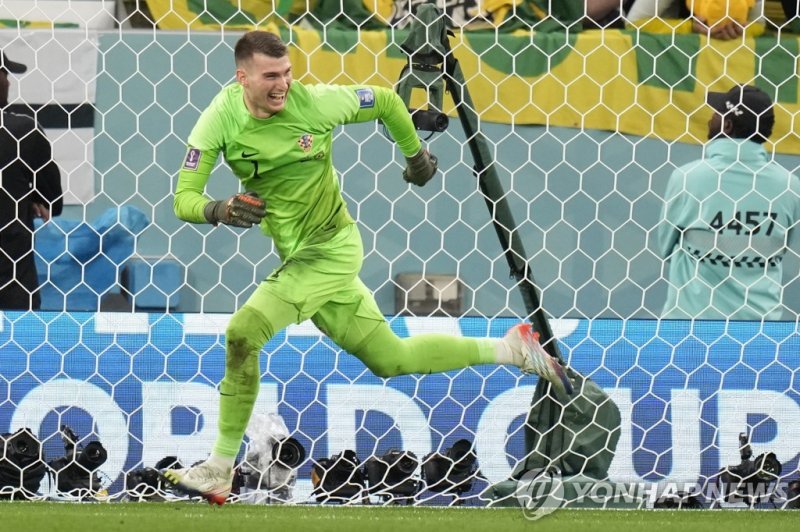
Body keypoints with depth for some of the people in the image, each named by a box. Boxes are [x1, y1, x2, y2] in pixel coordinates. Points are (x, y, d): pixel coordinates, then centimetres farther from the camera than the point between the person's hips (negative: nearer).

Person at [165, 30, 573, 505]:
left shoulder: (314, 102, -18)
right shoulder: (221, 118, -9)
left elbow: (386, 102, 1)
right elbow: (184, 199, -12)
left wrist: (416, 153, 15)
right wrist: (217, 210, -35)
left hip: (332, 248, -6)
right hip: (299, 257, 6)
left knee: (243, 332, -22)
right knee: (391, 360, 16)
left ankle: (220, 470, -12)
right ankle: (511, 349, 33)